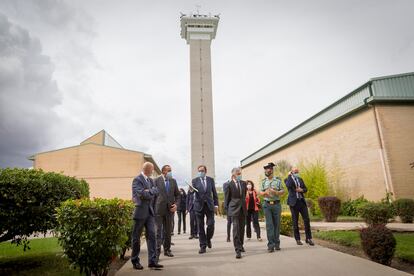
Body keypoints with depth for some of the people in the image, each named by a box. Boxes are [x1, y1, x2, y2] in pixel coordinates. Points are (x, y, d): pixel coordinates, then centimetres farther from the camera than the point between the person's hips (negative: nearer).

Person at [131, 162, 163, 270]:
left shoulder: (150, 180, 14)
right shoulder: (137, 180, -11)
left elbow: (156, 192, 5)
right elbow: (141, 194, -21)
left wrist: (148, 192, -11)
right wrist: (151, 191, -7)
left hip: (150, 212, 6)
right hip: (140, 212, -6)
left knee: (152, 235, 0)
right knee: (136, 237, 7)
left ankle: (152, 261, 3)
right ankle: (135, 261, 21)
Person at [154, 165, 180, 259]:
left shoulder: (173, 181, 8)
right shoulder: (157, 180, -4)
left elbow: (177, 195, 12)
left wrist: (176, 204, -4)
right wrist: (153, 207, -4)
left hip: (169, 209, 4)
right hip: (159, 208, -4)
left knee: (168, 230, 13)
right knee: (159, 230, -5)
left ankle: (167, 250, 25)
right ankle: (157, 251, 1)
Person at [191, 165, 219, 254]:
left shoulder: (211, 180, 7)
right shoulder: (195, 181, 3)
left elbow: (214, 193, 9)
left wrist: (216, 204, 4)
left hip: (209, 205, 1)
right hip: (199, 206, -1)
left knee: (211, 225, -3)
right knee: (200, 227, 3)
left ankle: (208, 239, 27)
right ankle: (203, 246, 14)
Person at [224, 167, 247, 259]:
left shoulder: (243, 183, 7)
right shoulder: (229, 184, -7)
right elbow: (227, 198, -1)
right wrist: (228, 209, 2)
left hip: (243, 208, 5)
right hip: (234, 208, -5)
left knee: (242, 228, 14)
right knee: (236, 229, -10)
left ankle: (241, 245, 33)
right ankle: (238, 250, -8)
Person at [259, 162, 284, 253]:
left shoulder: (278, 180, 2)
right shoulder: (263, 181, 7)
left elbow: (282, 191, 3)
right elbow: (261, 192, 7)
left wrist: (275, 192, -15)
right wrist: (265, 192, -14)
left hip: (276, 204, 0)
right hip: (267, 205, 1)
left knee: (277, 224, 5)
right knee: (269, 225, -3)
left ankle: (277, 243, 19)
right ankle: (271, 245, 1)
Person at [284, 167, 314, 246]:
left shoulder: (300, 179, 15)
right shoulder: (288, 179, -1)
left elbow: (305, 189, 17)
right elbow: (289, 185, -24)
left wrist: (301, 190, -5)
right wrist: (290, 176, -13)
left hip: (302, 201, 4)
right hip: (294, 202, -4)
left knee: (307, 220, 0)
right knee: (295, 222, 3)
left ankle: (308, 238, 9)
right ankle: (298, 239, 13)